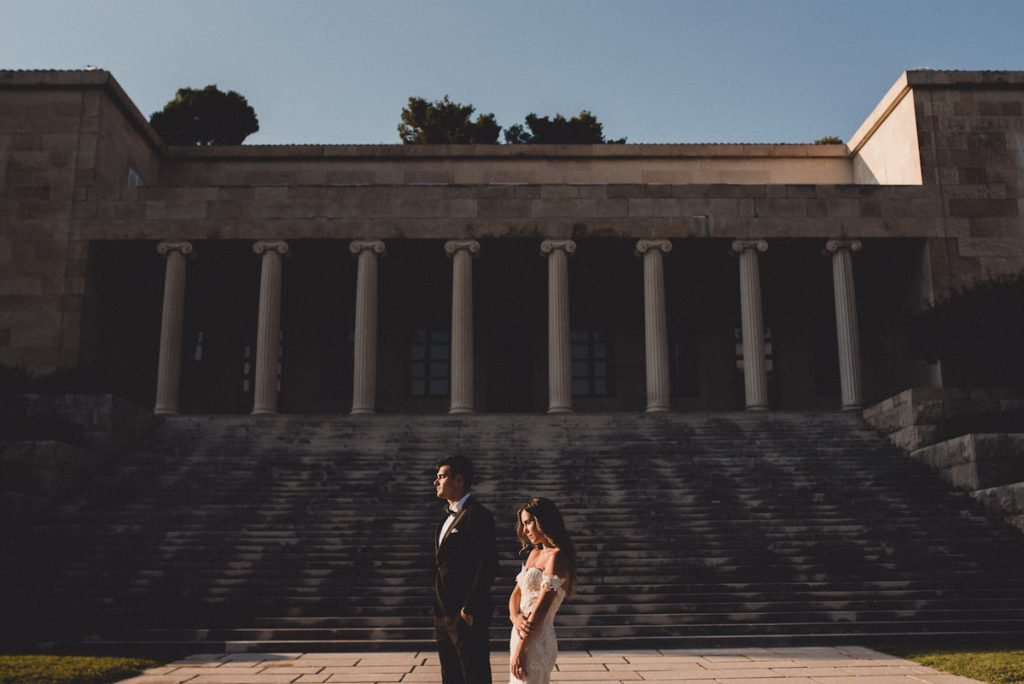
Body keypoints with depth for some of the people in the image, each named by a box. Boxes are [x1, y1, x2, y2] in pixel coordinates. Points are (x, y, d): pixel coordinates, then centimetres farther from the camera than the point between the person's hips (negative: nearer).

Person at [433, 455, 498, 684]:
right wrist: (438, 606, 15)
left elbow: (488, 566, -19)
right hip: (444, 615, 9)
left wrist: (469, 609, -19)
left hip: (467, 616, -9)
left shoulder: (478, 515, -12)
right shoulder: (449, 516, 17)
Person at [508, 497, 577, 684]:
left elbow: (542, 607, -16)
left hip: (536, 642, -9)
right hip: (521, 637, 9)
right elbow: (516, 593, 13)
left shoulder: (557, 557, -12)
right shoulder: (535, 553, 16)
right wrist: (515, 618, -9)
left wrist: (520, 648, -17)